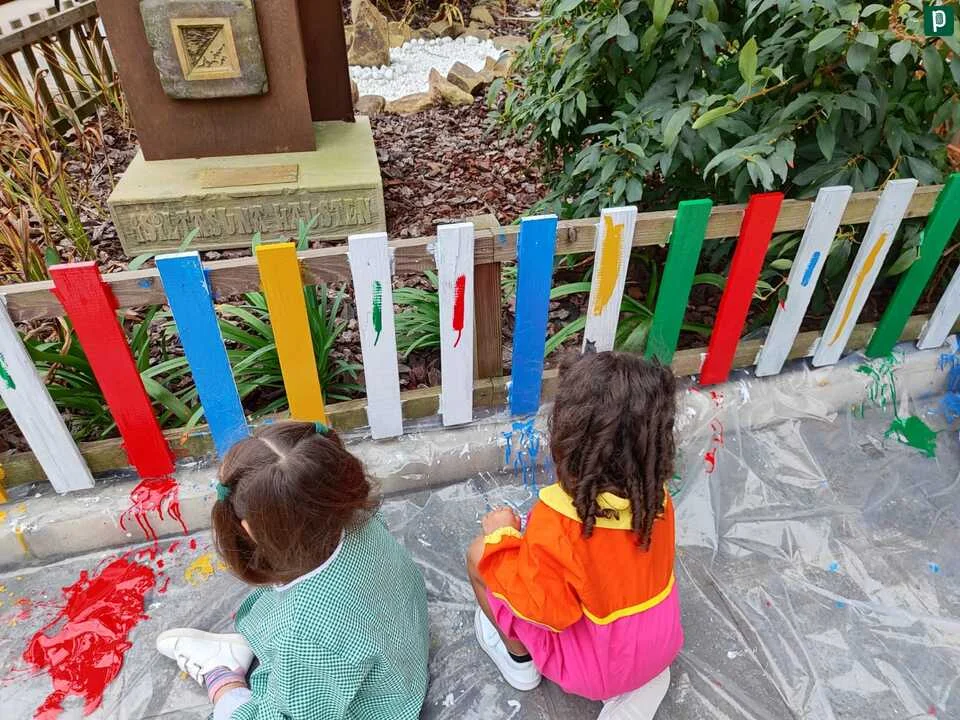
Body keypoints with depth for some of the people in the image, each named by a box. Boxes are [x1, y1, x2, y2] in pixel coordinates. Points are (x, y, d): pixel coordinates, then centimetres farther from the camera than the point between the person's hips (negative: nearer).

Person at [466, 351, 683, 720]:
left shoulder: (555, 520, -35)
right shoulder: (658, 493, -16)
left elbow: (545, 611, -24)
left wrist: (503, 536, -16)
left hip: (590, 667, -5)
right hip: (661, 647, 6)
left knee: (479, 553, 0)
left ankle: (518, 657, 21)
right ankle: (640, 679, 21)